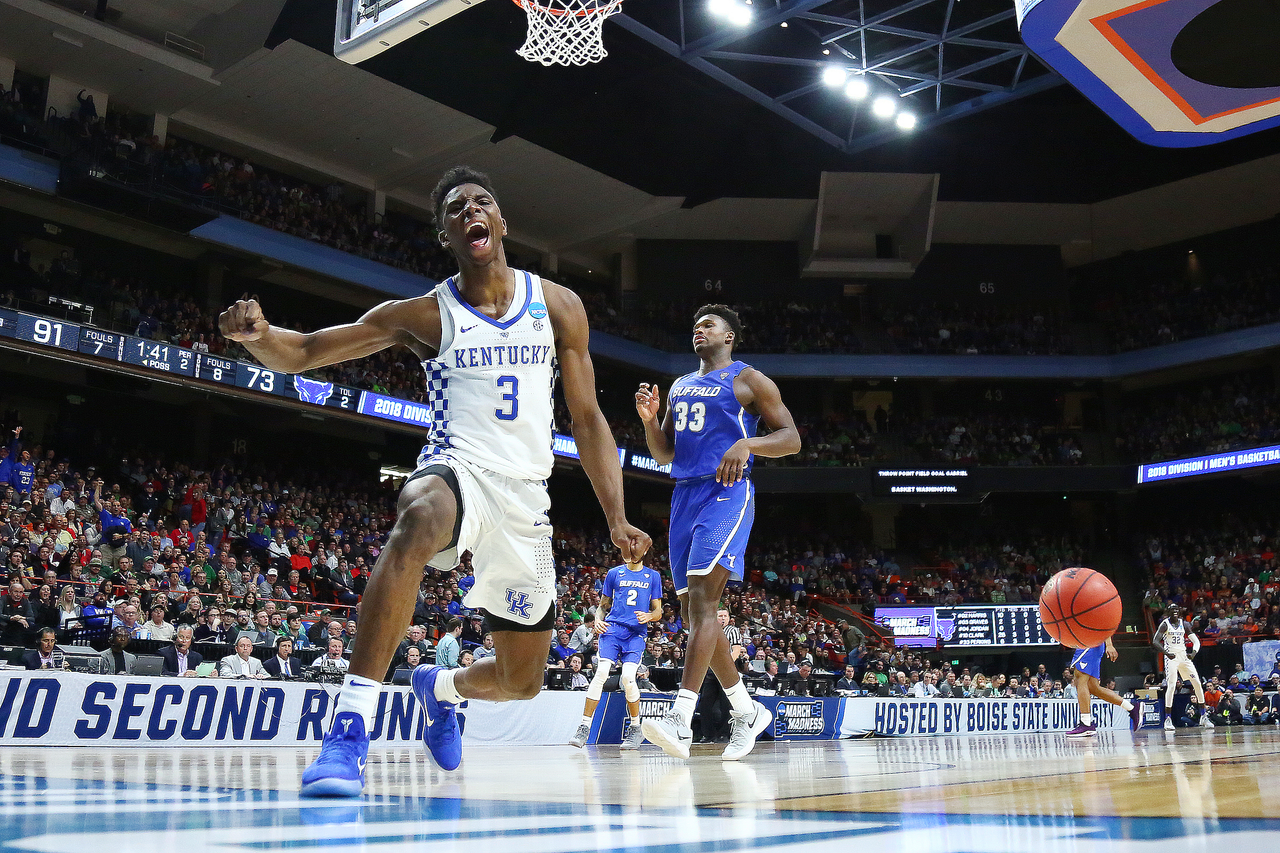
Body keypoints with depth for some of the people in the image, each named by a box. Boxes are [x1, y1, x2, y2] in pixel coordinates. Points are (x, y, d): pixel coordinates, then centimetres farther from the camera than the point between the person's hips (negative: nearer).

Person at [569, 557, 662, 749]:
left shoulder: (653, 576, 13)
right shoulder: (614, 573, 14)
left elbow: (658, 612, 12)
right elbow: (603, 605, 20)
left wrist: (648, 616, -10)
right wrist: (597, 620, -1)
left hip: (637, 632, -1)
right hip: (613, 626, 1)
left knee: (628, 676, -19)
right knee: (601, 672, -18)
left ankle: (636, 729, 0)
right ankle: (584, 728, -13)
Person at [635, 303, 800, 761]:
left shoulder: (749, 380, 3)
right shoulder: (680, 386, 23)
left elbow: (791, 438, -2)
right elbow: (664, 454, 23)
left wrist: (747, 443, -20)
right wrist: (649, 419, 4)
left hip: (727, 493, -8)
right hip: (685, 495, 8)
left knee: (701, 597, -21)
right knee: (692, 610, 6)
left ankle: (680, 720, -27)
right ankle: (747, 710, 19)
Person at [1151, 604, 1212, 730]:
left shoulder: (1184, 624, 6)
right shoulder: (1165, 624, -7)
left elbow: (1196, 641, 5)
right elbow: (1155, 642, -15)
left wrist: (1194, 652, -16)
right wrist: (1166, 653, -31)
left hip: (1184, 656, 5)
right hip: (1171, 657, -5)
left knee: (1198, 684, 0)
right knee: (1171, 686, -16)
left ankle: (1203, 717, 11)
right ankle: (1168, 719, -11)